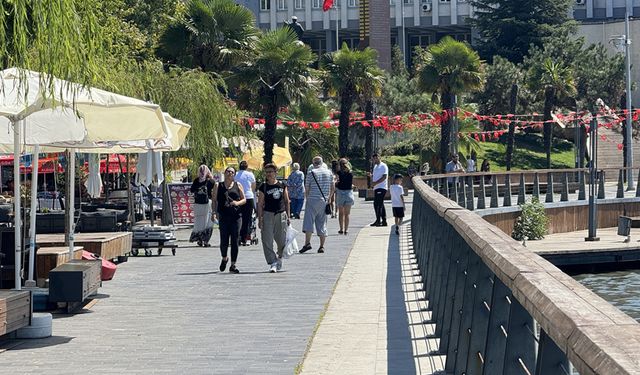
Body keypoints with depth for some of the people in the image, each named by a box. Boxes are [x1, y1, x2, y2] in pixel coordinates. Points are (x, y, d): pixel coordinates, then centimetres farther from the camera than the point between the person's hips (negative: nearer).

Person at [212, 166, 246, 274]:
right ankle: (224, 258, 26)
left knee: (235, 241, -2)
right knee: (224, 241, -4)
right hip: (223, 216, -1)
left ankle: (233, 265, 5)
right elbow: (214, 200, 7)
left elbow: (244, 199, 9)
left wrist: (237, 203, -12)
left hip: (236, 216, 1)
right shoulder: (218, 186, 8)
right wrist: (214, 212, -6)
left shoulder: (238, 185, 10)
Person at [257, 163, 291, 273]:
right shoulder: (263, 187, 0)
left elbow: (287, 201, 11)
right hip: (268, 214, -2)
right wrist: (260, 219, -6)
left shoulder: (282, 185, 6)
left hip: (281, 214, 2)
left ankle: (279, 257, 35)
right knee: (267, 241, -8)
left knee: (282, 241, 7)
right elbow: (260, 204, 0)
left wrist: (288, 216, 6)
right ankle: (272, 263, -4)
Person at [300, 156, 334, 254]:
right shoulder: (329, 173, 8)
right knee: (322, 223, 8)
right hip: (324, 201, 4)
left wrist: (307, 198, 15)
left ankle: (307, 243, -21)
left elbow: (307, 189, -1)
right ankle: (322, 246, 7)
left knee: (308, 221, -6)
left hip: (313, 199, -4)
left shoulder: (311, 173, -5)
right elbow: (332, 188, 12)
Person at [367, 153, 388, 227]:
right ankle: (384, 221, 11)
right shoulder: (375, 166, 21)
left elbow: (384, 177, -16)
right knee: (380, 205, 9)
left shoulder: (383, 166, -7)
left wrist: (375, 183, -21)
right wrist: (370, 175, 6)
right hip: (376, 188, 9)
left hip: (381, 188, -9)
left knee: (378, 204, -15)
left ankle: (378, 220, -17)